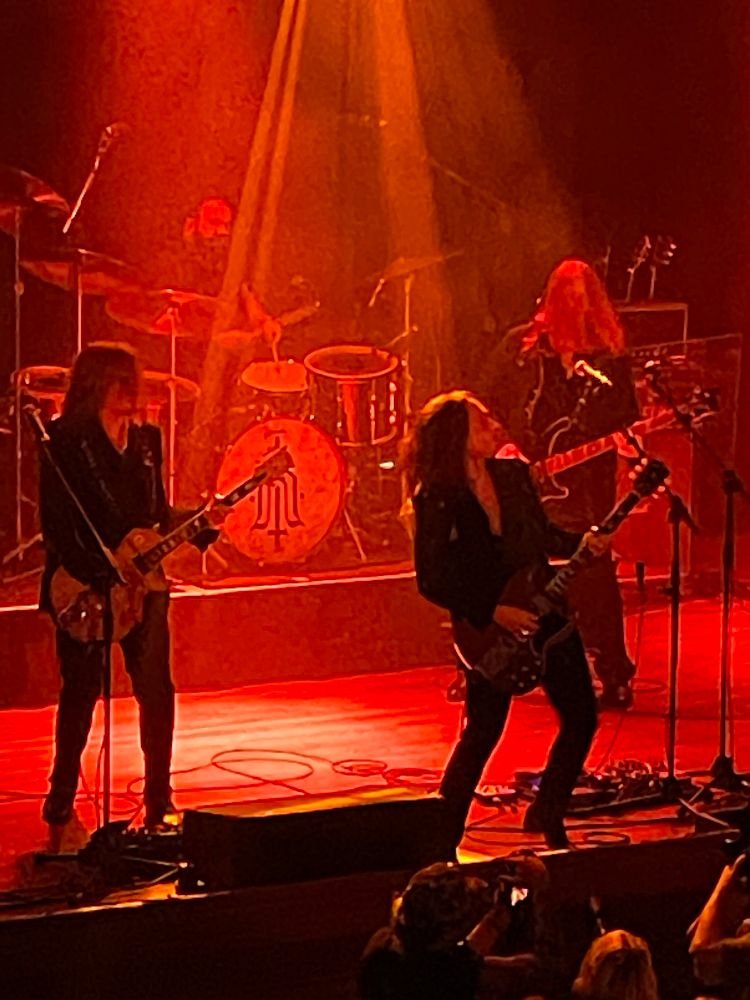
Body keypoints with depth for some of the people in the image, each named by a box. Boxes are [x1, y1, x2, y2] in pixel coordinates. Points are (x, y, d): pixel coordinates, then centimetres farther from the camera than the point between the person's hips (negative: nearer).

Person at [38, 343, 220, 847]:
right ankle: (61, 812, 6)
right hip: (84, 585, -5)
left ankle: (159, 803, 9)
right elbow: (56, 525, -11)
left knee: (156, 688, 0)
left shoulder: (147, 439, 13)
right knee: (81, 691, -2)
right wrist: (98, 580, -18)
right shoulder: (65, 441, -6)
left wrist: (203, 531, 1)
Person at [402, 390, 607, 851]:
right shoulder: (437, 501, -16)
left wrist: (581, 543, -3)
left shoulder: (513, 473, 2)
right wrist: (493, 614, -19)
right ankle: (445, 836, 13)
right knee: (482, 733, -2)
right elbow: (432, 582, -14)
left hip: (541, 612, 6)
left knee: (581, 716, 7)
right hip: (489, 631, -6)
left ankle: (548, 817, 26)